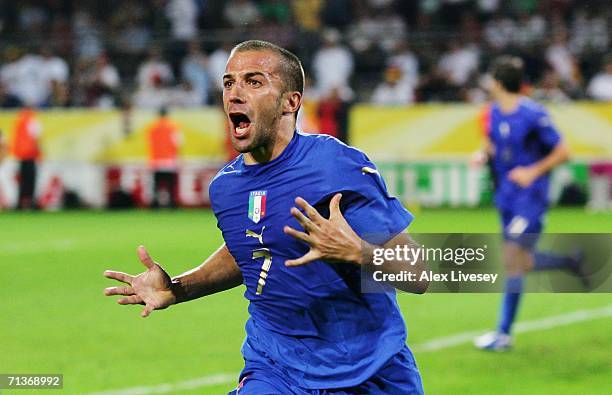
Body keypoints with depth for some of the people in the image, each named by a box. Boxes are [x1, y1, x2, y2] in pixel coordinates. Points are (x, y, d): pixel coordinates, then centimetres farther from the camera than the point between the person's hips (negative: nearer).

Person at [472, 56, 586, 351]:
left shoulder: (534, 115, -16)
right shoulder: (494, 113, 5)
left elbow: (563, 152, -10)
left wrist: (533, 172, -19)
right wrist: (483, 156, 0)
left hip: (530, 197, -8)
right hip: (506, 199, 8)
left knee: (512, 260, -12)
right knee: (521, 262, 12)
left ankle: (504, 333, -8)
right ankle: (574, 263, 34)